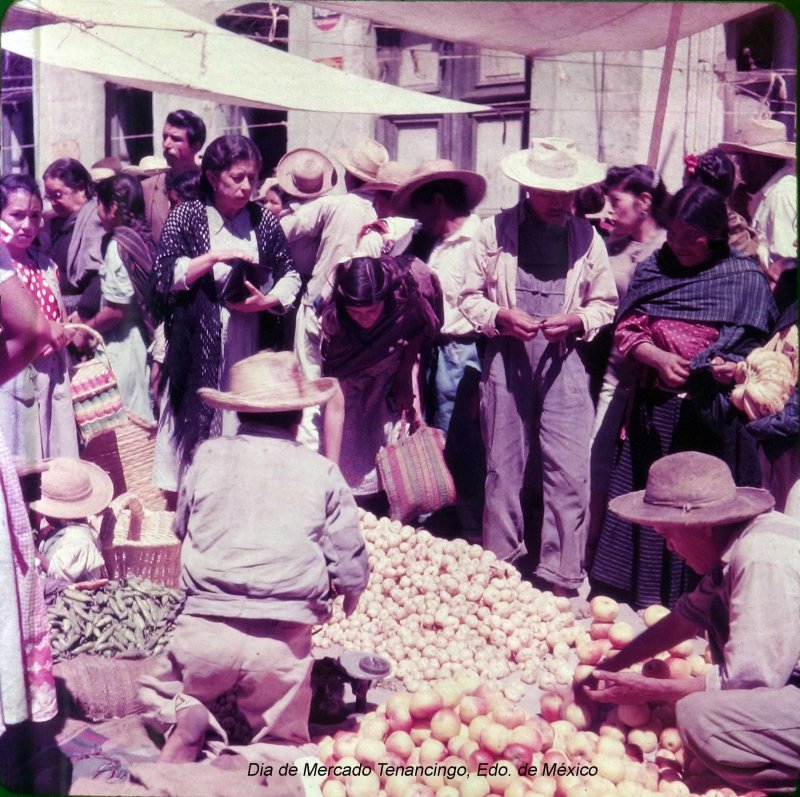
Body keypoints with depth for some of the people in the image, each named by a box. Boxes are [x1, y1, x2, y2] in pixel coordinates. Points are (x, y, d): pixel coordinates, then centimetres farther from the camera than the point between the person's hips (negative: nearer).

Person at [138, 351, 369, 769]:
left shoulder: (208, 456, 3)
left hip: (205, 628, 0)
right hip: (283, 641, 0)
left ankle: (182, 721, -4)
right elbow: (351, 570, 1)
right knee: (283, 744, 21)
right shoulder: (322, 472, 1)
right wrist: (349, 593, 23)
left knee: (155, 694, 28)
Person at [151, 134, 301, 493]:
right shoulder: (186, 216, 2)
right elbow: (165, 277, -7)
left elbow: (291, 275, 13)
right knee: (195, 422, -2)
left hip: (249, 345, 2)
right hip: (197, 346, -2)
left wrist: (267, 301, -6)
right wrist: (217, 255, -15)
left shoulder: (264, 220, 10)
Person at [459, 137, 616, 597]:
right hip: (506, 361, 0)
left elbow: (605, 303, 13)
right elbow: (470, 297, 8)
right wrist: (500, 317, -12)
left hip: (564, 364, 0)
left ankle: (562, 582, 4)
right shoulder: (495, 231, 4)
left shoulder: (587, 237, 7)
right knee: (504, 468, 7)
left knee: (569, 472, -5)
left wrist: (577, 322, -8)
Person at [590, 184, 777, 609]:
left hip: (712, 415, -3)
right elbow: (626, 331, 6)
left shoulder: (746, 279, -1)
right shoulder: (653, 269, 8)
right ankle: (636, 597, 21)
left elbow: (756, 350, 1)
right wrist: (658, 357, -13)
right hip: (655, 413, 3)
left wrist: (731, 367, -21)